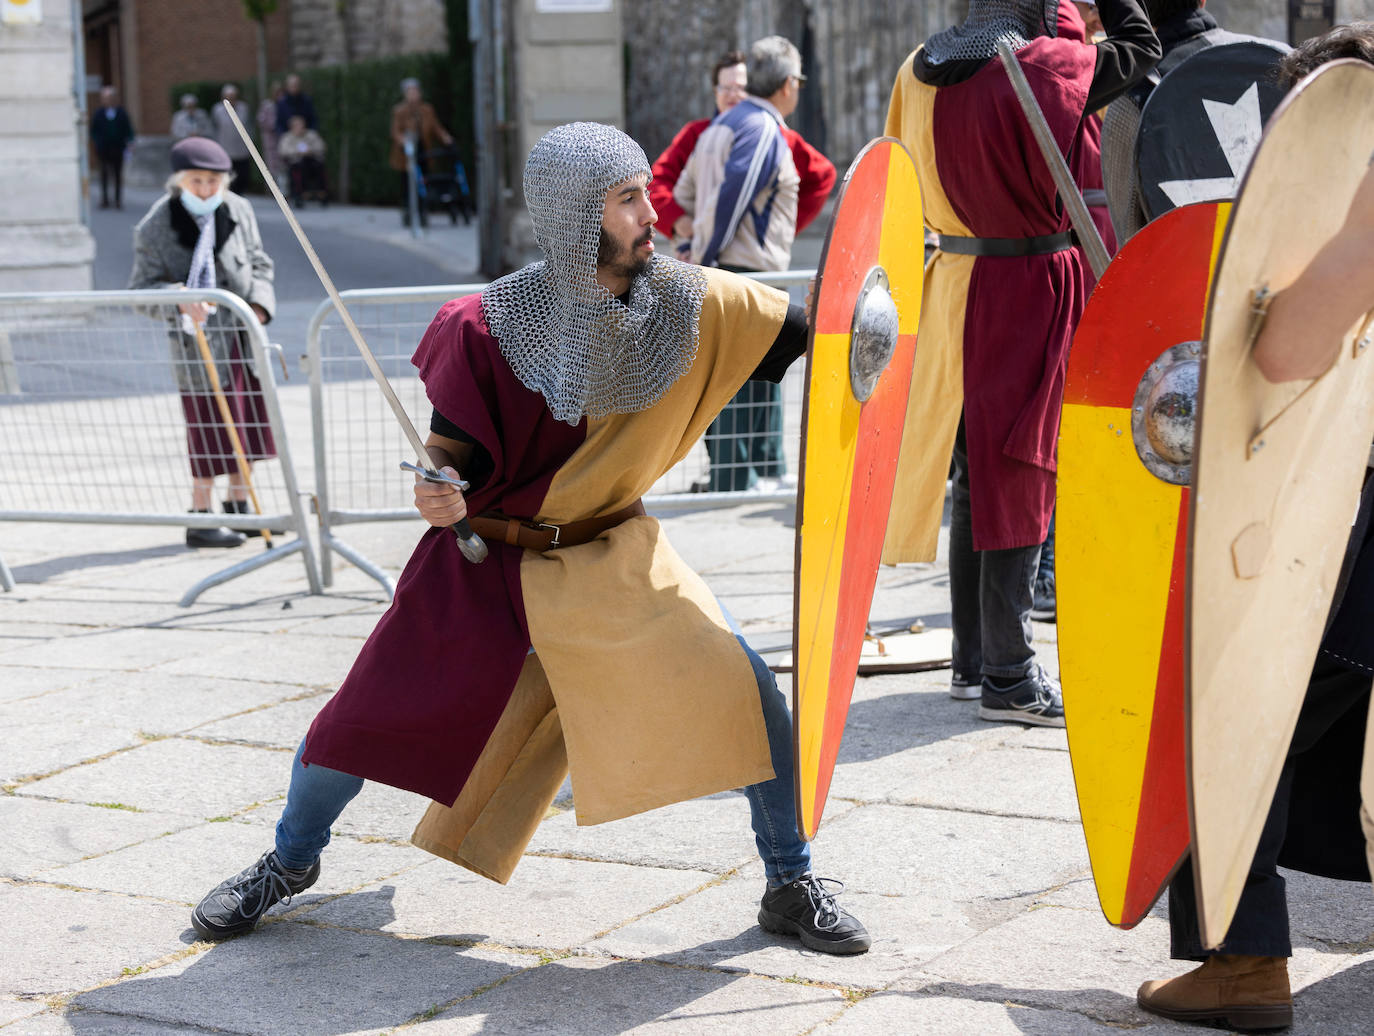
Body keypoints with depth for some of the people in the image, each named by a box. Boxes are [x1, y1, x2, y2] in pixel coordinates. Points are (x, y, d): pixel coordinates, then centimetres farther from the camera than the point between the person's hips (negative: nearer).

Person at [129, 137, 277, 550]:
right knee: (209, 427, -4)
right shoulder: (155, 227, -11)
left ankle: (238, 508, 26)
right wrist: (179, 300, -29)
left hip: (244, 336, 5)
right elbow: (142, 289, -10)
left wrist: (259, 302, -5)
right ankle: (200, 519, 6)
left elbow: (259, 264, 12)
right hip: (198, 341, -5)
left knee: (250, 422, 11)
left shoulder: (239, 211, 3)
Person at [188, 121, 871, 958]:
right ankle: (292, 861, 32)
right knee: (367, 716, -1)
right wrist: (445, 490, -35)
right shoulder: (493, 326, -20)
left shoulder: (688, 302, -12)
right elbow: (457, 448, -14)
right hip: (489, 560, -2)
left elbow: (806, 331, -4)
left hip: (618, 554, 2)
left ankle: (791, 885, 8)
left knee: (749, 690, -14)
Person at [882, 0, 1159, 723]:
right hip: (1030, 290, -7)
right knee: (1017, 481, -2)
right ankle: (1010, 679, 2)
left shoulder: (920, 73, 5)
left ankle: (971, 661, 23)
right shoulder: (1042, 66, -15)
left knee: (976, 482, 15)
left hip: (955, 283, 7)